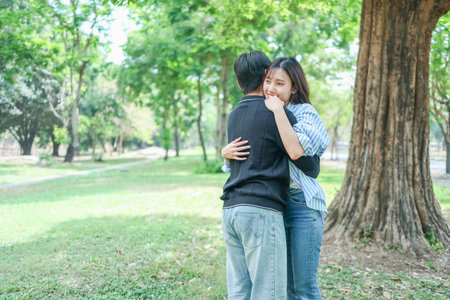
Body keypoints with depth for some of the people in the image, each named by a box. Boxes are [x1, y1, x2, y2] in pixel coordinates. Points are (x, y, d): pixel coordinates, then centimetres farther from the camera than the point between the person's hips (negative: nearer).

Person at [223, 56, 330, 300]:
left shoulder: (305, 113, -8)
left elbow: (295, 150, -28)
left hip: (302, 205, -6)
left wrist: (278, 110, -21)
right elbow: (240, 157, 11)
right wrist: (227, 153, -11)